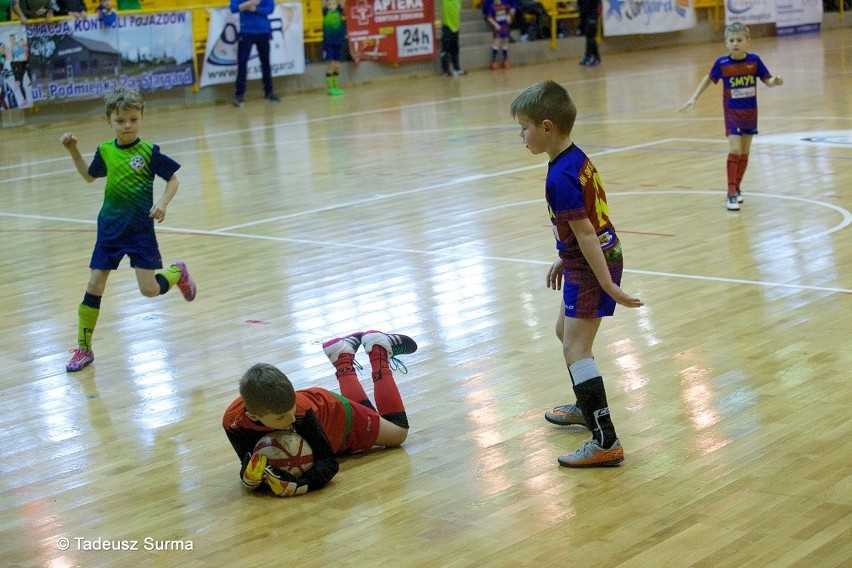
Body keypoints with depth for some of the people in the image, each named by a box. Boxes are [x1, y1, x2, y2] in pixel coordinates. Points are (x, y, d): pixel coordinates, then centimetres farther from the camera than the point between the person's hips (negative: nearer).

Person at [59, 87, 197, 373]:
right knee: (94, 287, 2)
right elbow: (89, 176, 19)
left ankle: (178, 272, 28)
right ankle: (83, 349, 13)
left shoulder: (149, 152, -11)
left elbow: (173, 179, -1)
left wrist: (162, 203, -17)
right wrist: (73, 150, 7)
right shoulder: (105, 151, 1)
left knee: (149, 289, -7)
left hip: (140, 229, -3)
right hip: (109, 228, 3)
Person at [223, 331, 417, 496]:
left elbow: (328, 461, -40)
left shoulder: (302, 410, -45)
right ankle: (343, 356, 53)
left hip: (332, 411, -3)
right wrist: (250, 477, -50)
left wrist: (301, 484, -60)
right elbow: (248, 459, -25)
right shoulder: (234, 421, -39)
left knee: (398, 432, 18)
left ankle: (378, 349, 27)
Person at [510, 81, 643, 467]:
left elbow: (585, 233, -25)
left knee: (575, 349, -11)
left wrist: (607, 285, -24)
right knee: (565, 331, 27)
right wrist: (564, 259, 23)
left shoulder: (560, 177, -24)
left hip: (591, 267, -10)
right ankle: (587, 407, 45)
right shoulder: (577, 158, 5)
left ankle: (605, 442, -14)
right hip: (584, 264, 10)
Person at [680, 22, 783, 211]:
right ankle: (731, 193, -11)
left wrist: (775, 82, -25)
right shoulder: (722, 63, -12)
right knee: (735, 149, -14)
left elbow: (767, 79, -3)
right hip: (732, 113, -3)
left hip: (750, 112, 3)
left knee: (744, 152, 11)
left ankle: (736, 188, 26)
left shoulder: (754, 60, -10)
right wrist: (693, 98, 1)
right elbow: (709, 79, 4)